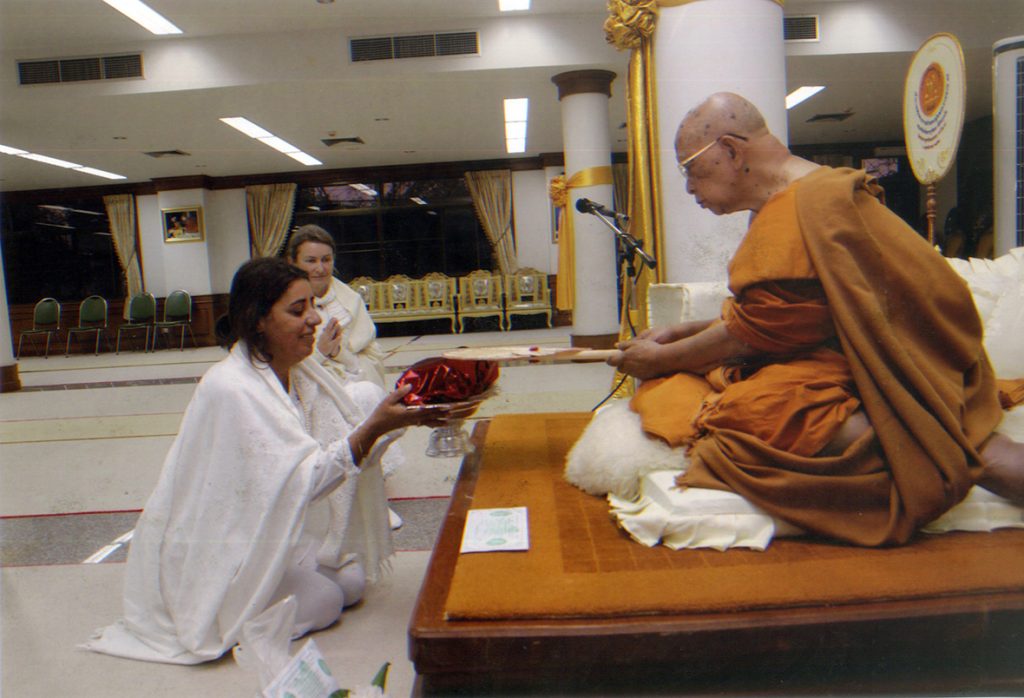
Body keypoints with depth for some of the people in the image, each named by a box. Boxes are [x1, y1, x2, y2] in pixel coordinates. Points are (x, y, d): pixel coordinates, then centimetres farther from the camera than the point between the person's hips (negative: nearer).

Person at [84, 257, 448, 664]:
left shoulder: (301, 370, -3)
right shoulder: (230, 390, -29)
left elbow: (355, 431, -5)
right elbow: (303, 480, -33)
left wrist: (404, 416, -22)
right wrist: (375, 427, -41)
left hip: (261, 532, 8)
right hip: (203, 551, -8)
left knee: (351, 580, 1)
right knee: (322, 602, -13)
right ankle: (217, 608, 6)